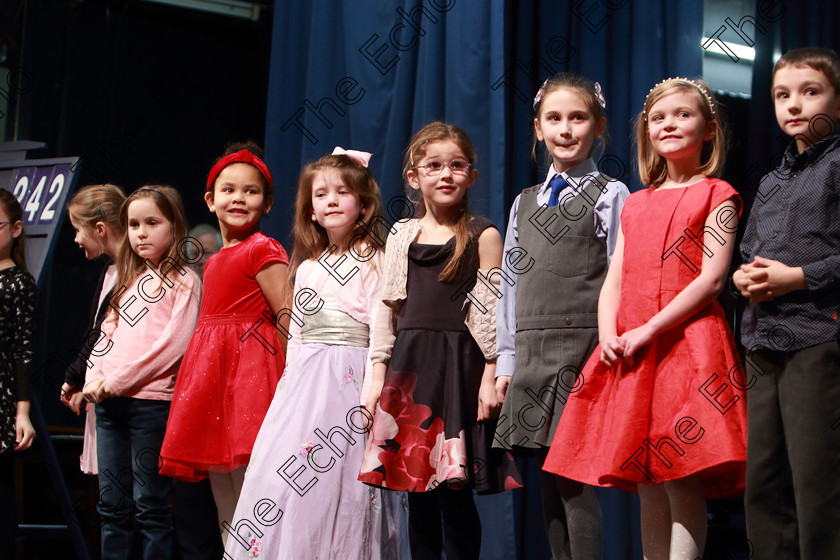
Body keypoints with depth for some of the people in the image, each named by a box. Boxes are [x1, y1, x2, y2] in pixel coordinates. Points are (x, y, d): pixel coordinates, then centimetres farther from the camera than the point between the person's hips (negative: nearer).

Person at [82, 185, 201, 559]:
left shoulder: (182, 280, -3)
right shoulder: (127, 279, 19)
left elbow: (175, 344, -13)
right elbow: (108, 333, 18)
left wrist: (117, 381, -14)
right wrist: (95, 380, 1)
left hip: (151, 399, -7)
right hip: (109, 401, 7)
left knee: (149, 501, -2)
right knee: (112, 502, 9)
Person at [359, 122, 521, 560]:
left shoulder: (482, 236, 2)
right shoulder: (402, 237, 12)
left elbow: (492, 311, -1)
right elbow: (388, 310, 13)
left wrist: (490, 376, -8)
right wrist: (378, 376, 9)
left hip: (460, 365, -4)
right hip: (410, 366, 4)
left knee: (455, 492, -6)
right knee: (417, 491, 5)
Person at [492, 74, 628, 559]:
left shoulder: (611, 195, 3)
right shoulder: (525, 203, 19)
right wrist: (506, 360, 12)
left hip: (583, 349, -5)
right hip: (532, 352, 6)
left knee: (574, 480, -10)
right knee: (549, 482, 6)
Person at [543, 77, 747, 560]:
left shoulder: (716, 195, 3)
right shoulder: (636, 204, 22)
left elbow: (712, 279, -8)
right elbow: (615, 280, 17)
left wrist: (648, 330, -14)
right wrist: (609, 333, -3)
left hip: (686, 344, -6)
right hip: (629, 355, 6)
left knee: (683, 487, -10)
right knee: (647, 489, 6)